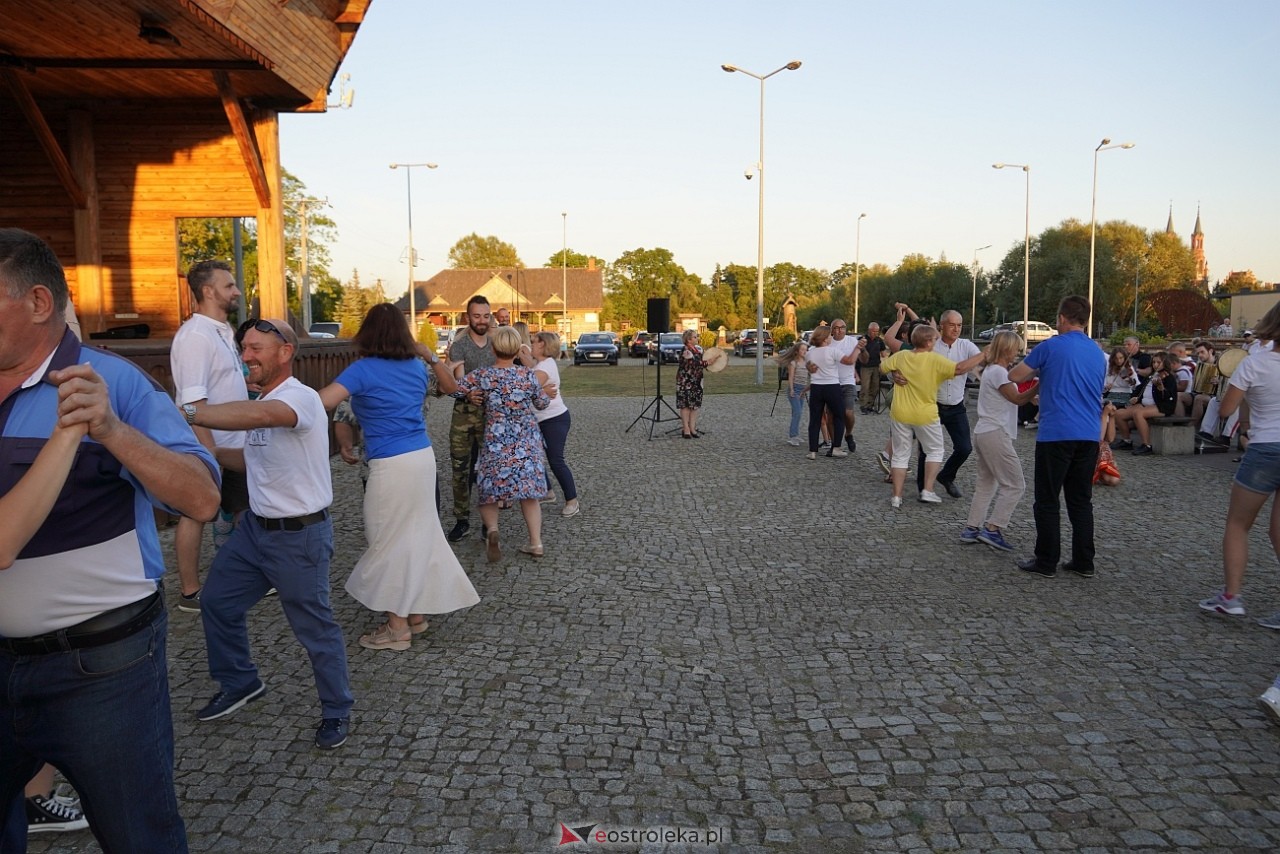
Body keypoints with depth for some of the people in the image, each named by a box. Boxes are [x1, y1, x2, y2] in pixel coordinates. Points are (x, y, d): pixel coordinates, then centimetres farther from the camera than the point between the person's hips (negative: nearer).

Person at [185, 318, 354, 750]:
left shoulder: (301, 398, -22)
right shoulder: (261, 401, 7)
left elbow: (258, 415, -44)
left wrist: (187, 414, -51)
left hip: (300, 537, -9)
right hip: (255, 526, 9)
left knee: (315, 628, 3)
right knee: (217, 602, 19)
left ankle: (337, 711, 24)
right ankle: (239, 683, 41)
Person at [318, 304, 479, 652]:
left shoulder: (363, 369, -11)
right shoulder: (416, 366, 8)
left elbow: (322, 401, -24)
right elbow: (451, 387, 26)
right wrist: (431, 357, 28)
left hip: (392, 465, -7)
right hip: (423, 457, 7)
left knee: (389, 542, 5)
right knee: (418, 535, 16)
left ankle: (398, 626, 13)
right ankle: (417, 613, 27)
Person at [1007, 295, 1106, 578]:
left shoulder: (1051, 347, -5)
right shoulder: (1098, 353, 14)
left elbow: (1015, 376, 0)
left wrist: (1038, 372, 20)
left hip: (1056, 434, -6)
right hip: (1089, 435, 6)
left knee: (1047, 501, 2)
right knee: (1081, 500, 13)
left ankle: (1046, 562, 6)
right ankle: (1084, 562, 15)